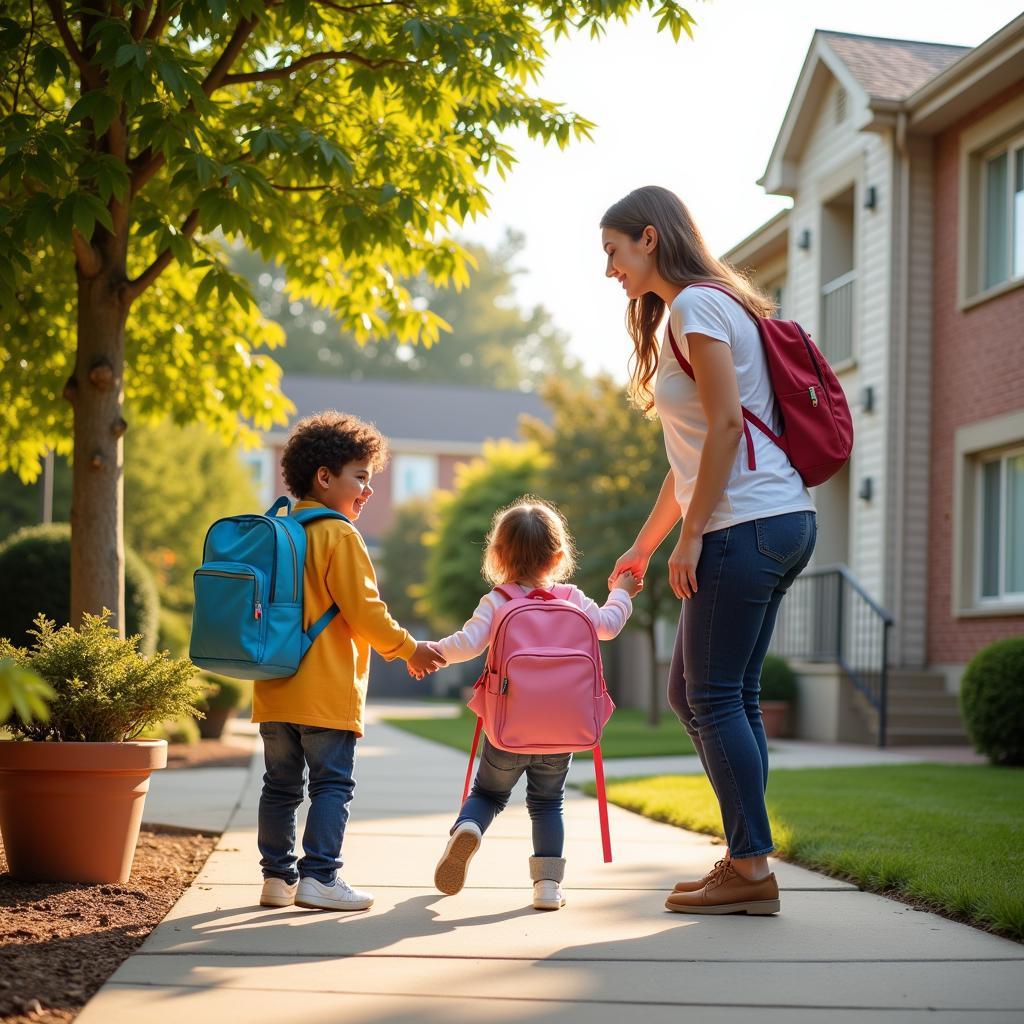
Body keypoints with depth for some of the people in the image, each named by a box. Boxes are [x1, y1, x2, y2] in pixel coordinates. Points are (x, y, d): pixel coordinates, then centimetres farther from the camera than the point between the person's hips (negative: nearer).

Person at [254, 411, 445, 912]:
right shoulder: (339, 537, -10)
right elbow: (363, 610, -12)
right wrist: (408, 649, -1)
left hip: (276, 689, 8)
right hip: (326, 692, -7)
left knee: (281, 785, 11)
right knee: (332, 784, -1)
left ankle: (277, 876, 14)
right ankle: (318, 877, -4)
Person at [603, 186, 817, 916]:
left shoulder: (697, 304, -7)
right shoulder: (685, 312, 22)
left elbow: (726, 423, -17)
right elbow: (691, 456, 23)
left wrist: (692, 534, -17)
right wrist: (643, 546, 23)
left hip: (748, 524, -10)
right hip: (780, 525, 10)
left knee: (716, 697, -6)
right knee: (695, 693, 11)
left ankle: (753, 869, -2)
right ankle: (746, 859, 14)